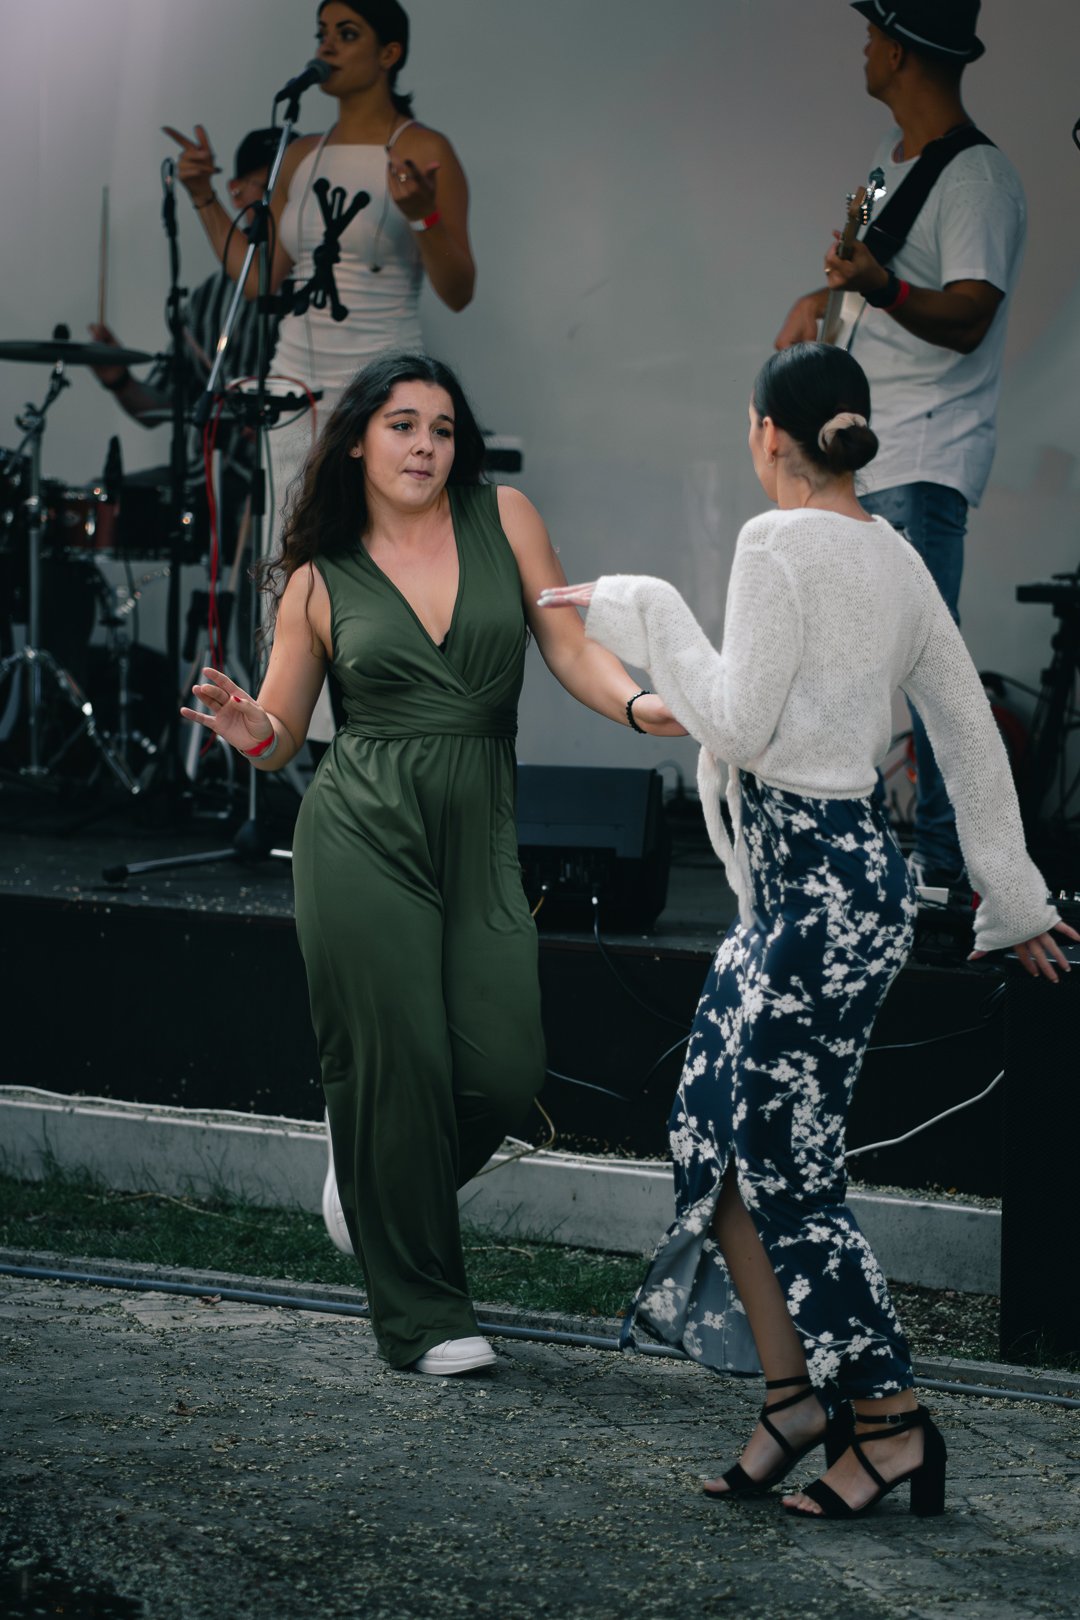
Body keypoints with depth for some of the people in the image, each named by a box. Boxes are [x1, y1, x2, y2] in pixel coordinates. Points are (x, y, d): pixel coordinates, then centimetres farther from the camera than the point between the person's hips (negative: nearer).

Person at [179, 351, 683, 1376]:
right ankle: (423, 1316, 11)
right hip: (364, 835, -2)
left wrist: (639, 705, -16)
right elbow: (281, 735, 9)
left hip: (479, 835, 2)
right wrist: (249, 731, -14)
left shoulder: (502, 517, 8)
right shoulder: (319, 579, 5)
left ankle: (380, 1185, 28)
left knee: (505, 1071, -5)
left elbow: (570, 647, 3)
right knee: (398, 1065, -4)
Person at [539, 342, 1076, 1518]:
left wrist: (644, 617, -4)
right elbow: (969, 729, 16)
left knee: (785, 1170, -2)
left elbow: (740, 723, -16)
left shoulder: (779, 544, -14)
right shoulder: (894, 556, 12)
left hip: (823, 888, -9)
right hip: (786, 888, 9)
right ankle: (794, 1395, 15)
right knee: (715, 1137, 11)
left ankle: (893, 1422, 6)